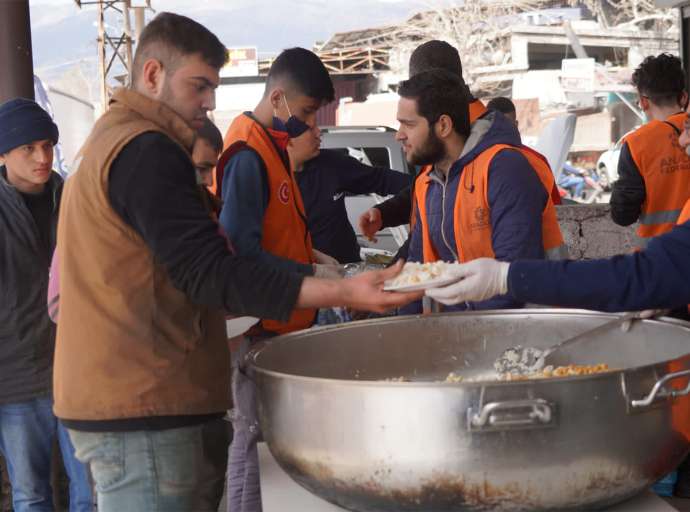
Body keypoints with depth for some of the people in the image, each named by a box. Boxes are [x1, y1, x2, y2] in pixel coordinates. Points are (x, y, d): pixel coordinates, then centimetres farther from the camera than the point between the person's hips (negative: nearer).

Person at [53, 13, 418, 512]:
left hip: (112, 397, 11)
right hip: (144, 411, -11)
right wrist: (340, 293, -28)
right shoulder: (146, 151, -16)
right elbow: (208, 273, -23)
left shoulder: (110, 142, 19)